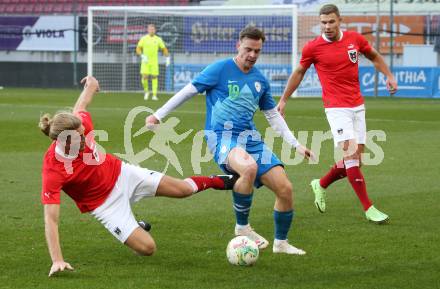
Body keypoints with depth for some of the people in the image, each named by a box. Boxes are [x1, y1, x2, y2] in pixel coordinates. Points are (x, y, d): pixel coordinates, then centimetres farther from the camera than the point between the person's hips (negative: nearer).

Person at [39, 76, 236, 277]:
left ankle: (214, 181, 45)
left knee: (183, 189, 11)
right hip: (104, 203, -4)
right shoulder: (53, 172, -37)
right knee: (147, 248, -10)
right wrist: (57, 261, -41)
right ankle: (136, 229, 26)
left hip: (120, 172, 4)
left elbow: (80, 107, 1)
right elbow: (50, 220, -36)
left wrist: (91, 86, 22)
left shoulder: (80, 126, -24)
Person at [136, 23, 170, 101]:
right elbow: (138, 49, -2)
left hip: (154, 62, 1)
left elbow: (164, 49, 12)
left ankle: (154, 95, 2)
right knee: (144, 77, -11)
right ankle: (146, 91, 14)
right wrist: (142, 56, -18)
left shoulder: (158, 39, 4)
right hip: (145, 62, -1)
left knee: (154, 77, -1)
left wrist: (167, 58, 1)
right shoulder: (143, 39, 0)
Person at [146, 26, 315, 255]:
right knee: (249, 167, -39)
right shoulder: (220, 69, -4)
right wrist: (158, 115, 1)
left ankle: (281, 243, 18)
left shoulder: (260, 80, 12)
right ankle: (242, 227, -18)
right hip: (223, 137, -6)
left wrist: (296, 144, 17)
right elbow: (189, 91, 1)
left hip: (251, 138, 6)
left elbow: (273, 115, 22)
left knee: (285, 189, -5)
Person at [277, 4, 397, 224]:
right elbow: (299, 73, 10)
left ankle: (321, 185, 31)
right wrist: (283, 100, 14)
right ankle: (368, 208, -13)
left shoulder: (355, 39, 2)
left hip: (357, 106, 5)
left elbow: (374, 57, 21)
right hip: (336, 108, -5)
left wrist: (389, 76, 8)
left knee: (355, 159, 6)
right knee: (351, 154, -17)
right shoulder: (313, 48, -6)